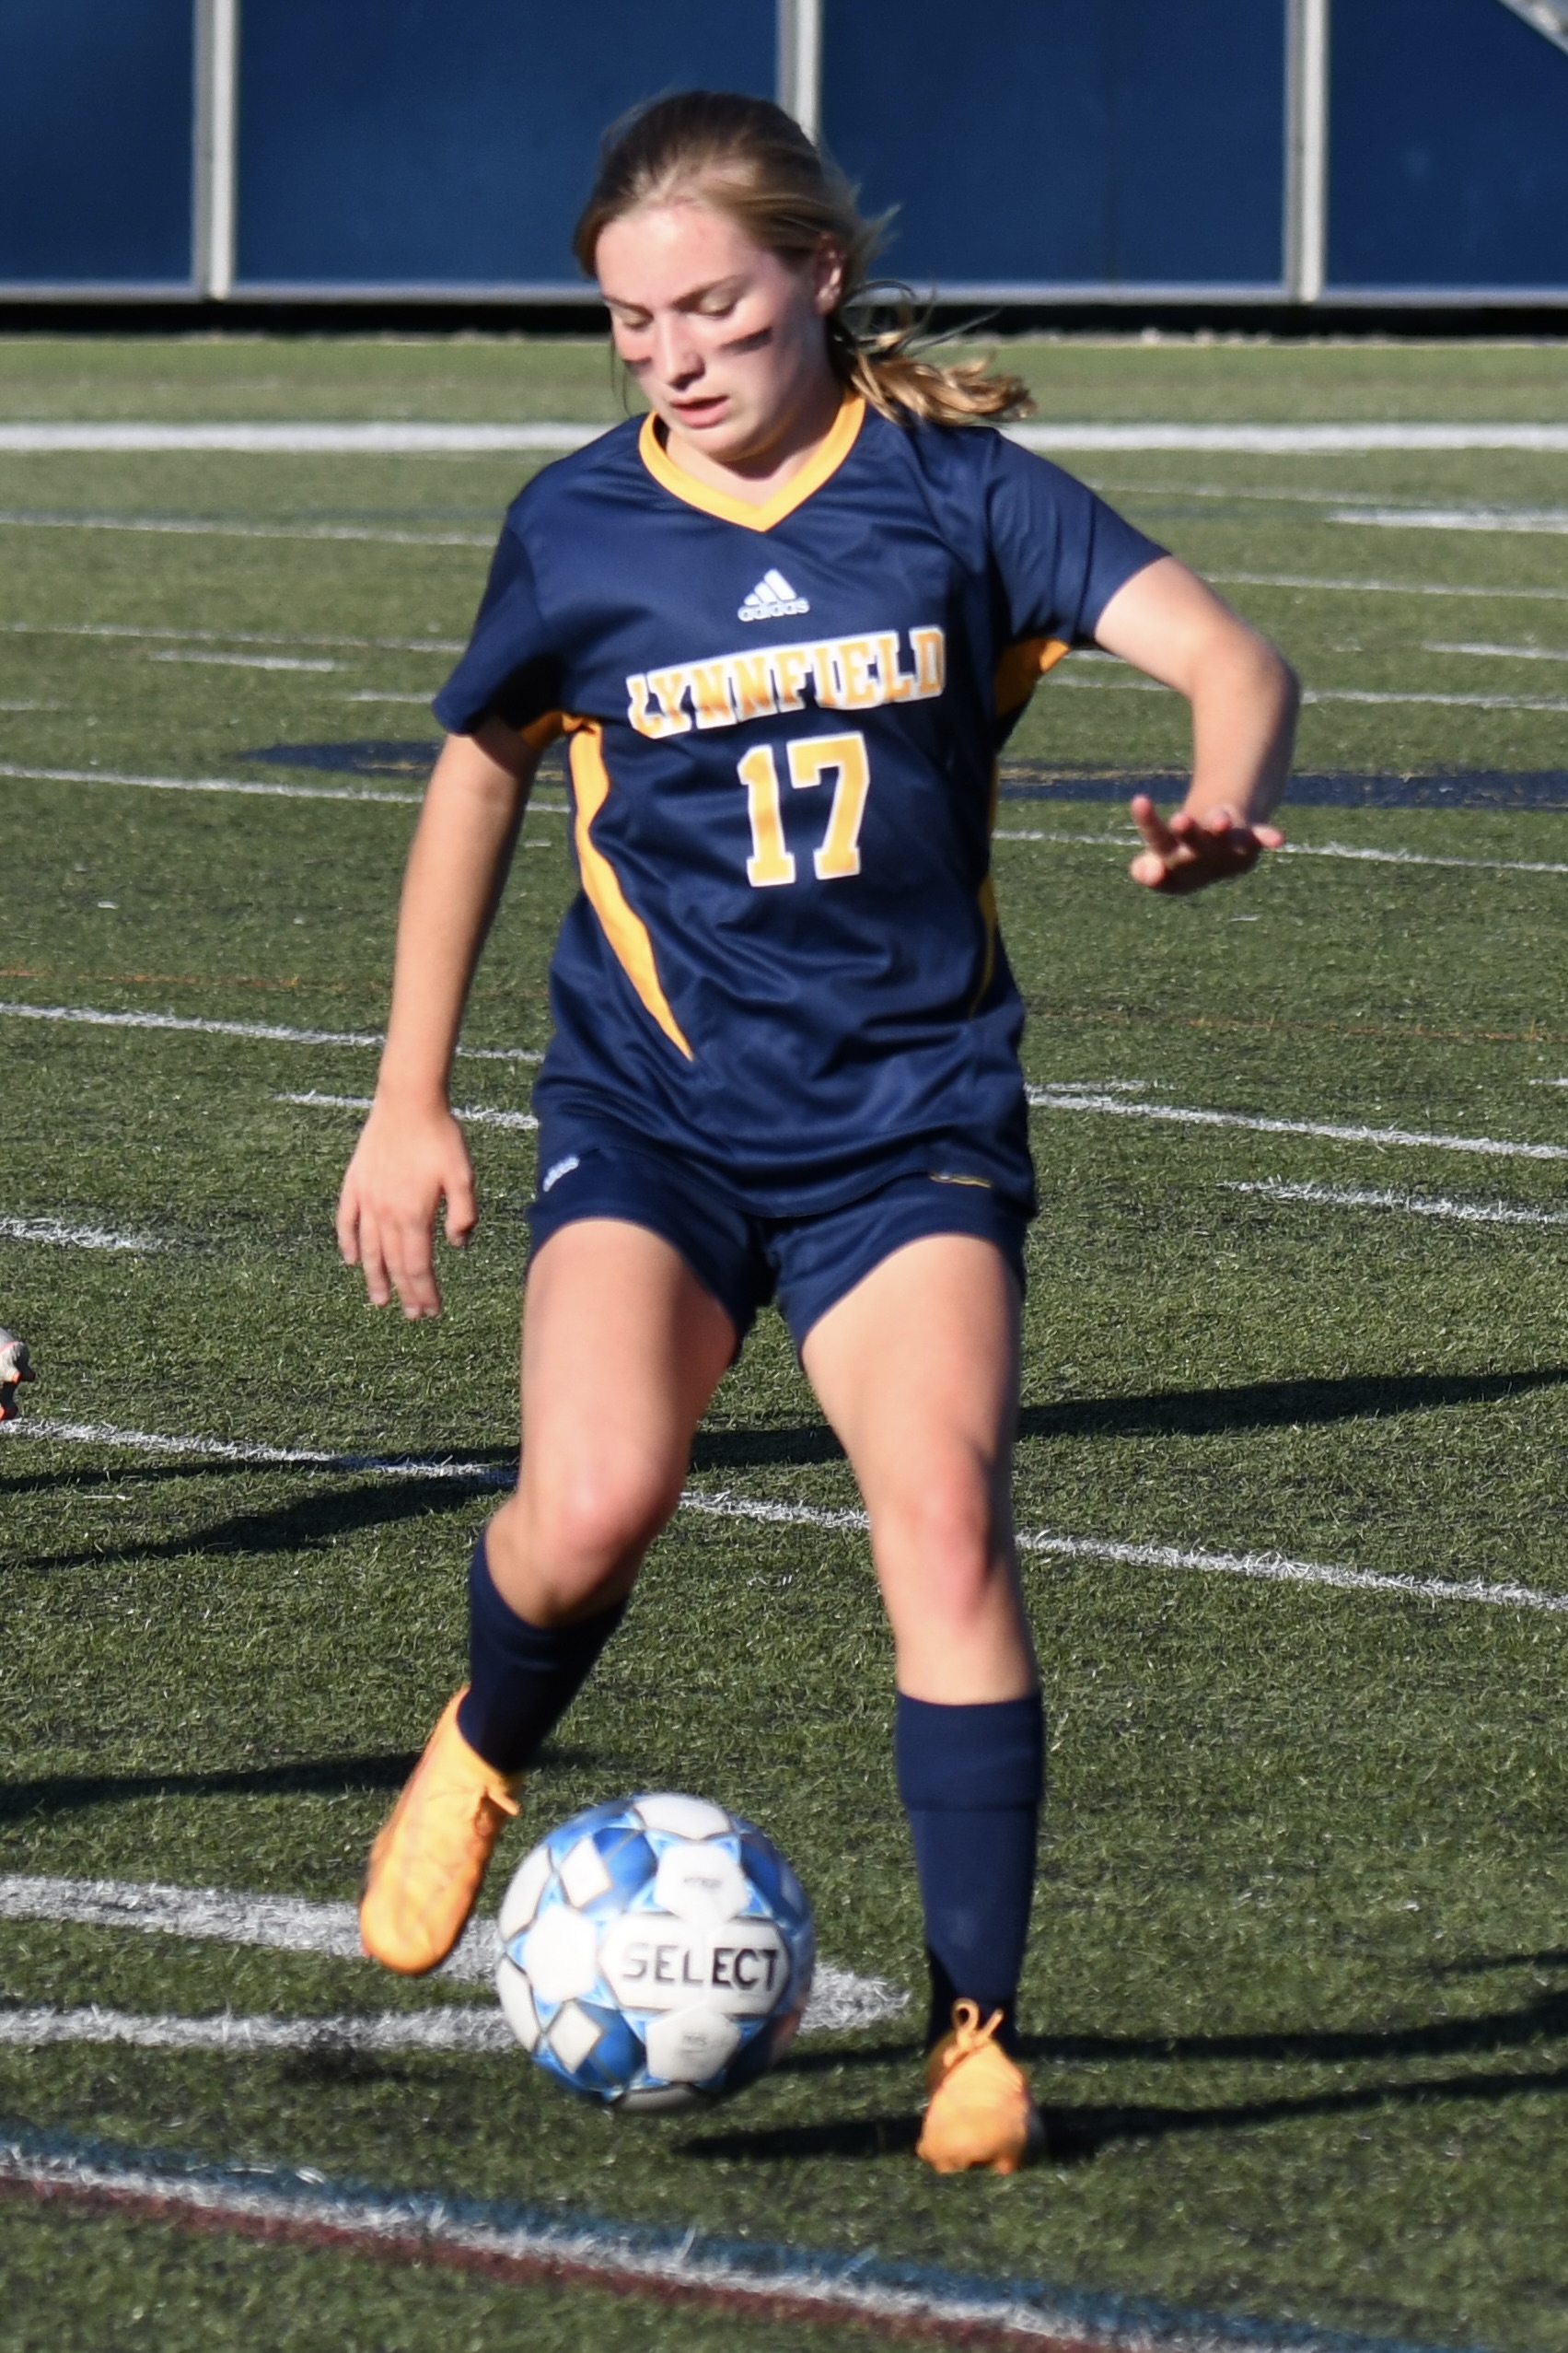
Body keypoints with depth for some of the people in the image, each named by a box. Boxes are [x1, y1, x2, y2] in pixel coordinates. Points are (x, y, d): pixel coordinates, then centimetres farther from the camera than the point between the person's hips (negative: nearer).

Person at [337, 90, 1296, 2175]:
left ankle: (979, 2029, -8)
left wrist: (1222, 810, -34)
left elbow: (1223, 656, -10)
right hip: (651, 1104, 0)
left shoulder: (957, 492, -3)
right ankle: (483, 1754, 13)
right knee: (590, 1511, -22)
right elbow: (482, 772, 17)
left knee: (945, 1519, -19)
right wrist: (411, 1100, 17)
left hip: (911, 1115, 0)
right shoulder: (577, 529, 1)